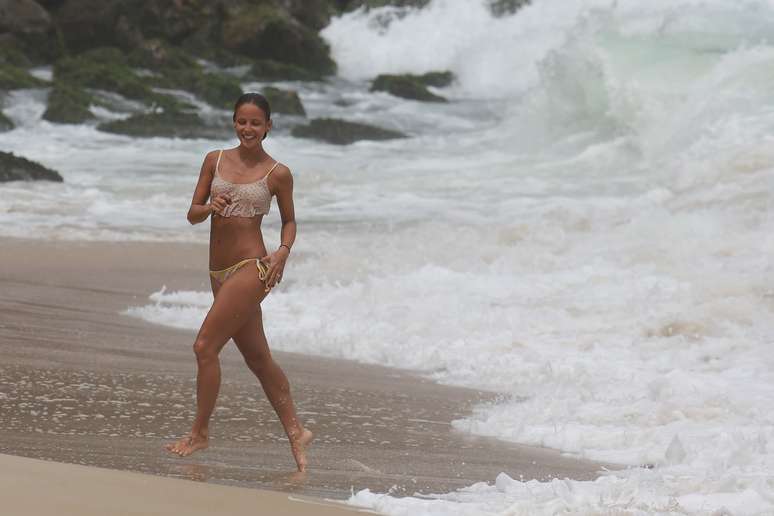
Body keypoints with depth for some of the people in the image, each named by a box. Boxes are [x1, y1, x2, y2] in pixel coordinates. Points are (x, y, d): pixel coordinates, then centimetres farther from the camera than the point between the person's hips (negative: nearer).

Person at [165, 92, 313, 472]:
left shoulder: (277, 174, -2)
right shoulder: (215, 160, 8)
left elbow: (289, 220, 10)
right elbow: (193, 214, 9)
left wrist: (283, 252, -8)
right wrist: (210, 207, -13)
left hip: (251, 268, -6)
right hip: (220, 272, 6)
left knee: (205, 347, -11)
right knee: (258, 357, 11)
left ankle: (200, 432, 1)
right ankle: (295, 432, 21)